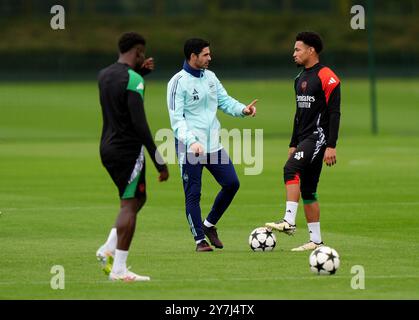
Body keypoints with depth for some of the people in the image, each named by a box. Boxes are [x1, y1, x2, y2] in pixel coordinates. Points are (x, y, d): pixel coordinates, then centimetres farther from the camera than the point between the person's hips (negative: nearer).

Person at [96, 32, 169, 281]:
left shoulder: (104, 75, 10)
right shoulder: (134, 80, -16)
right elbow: (139, 123, -21)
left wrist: (140, 70, 19)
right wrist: (160, 162, -19)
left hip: (107, 148, 9)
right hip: (129, 149, -9)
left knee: (138, 199, 20)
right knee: (130, 205, -6)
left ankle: (109, 249, 10)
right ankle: (119, 269, -9)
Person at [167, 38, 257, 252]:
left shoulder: (210, 77, 10)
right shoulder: (178, 82, -12)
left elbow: (225, 101, 13)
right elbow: (177, 119, -16)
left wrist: (243, 109, -8)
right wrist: (191, 142, -29)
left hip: (213, 144, 7)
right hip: (189, 148, -7)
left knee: (232, 183, 4)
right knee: (193, 194, -1)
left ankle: (209, 225, 21)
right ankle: (200, 240, 8)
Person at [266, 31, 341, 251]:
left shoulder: (327, 78, -10)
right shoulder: (300, 79, 17)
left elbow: (334, 113, -15)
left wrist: (331, 146, -21)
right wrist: (293, 144, 22)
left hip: (319, 136, -10)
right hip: (304, 139, 10)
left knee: (291, 169, -28)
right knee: (307, 190, 7)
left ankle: (289, 221, -33)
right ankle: (316, 240, 11)